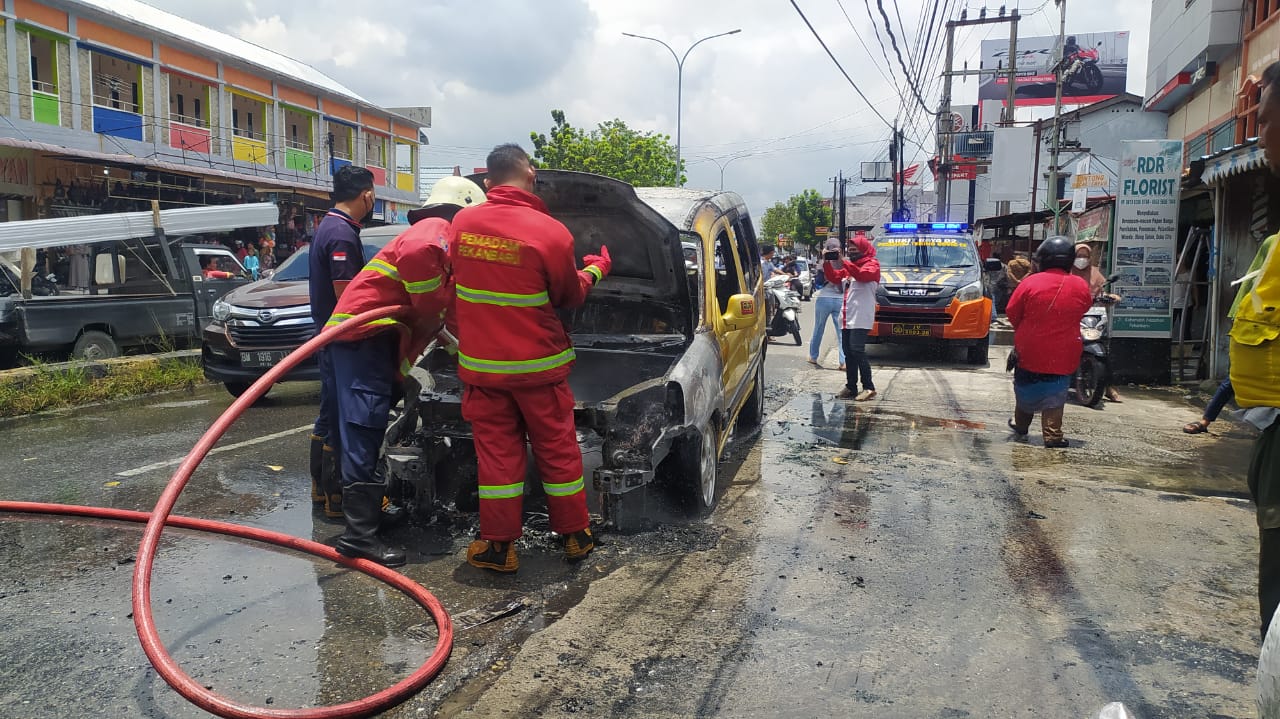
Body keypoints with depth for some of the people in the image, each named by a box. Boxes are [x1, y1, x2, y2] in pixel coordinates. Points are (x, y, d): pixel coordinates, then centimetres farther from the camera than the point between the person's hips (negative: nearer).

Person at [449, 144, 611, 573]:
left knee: (496, 452, 10)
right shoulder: (551, 232, -14)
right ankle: (576, 536, 25)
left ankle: (498, 546, 15)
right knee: (558, 450, 12)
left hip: (481, 364, 2)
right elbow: (570, 297, 1)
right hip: (538, 364, -2)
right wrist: (595, 271, 19)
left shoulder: (462, 223, -2)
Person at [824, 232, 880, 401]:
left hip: (861, 318, -8)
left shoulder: (872, 264, -2)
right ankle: (851, 387, 12)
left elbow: (862, 275, -21)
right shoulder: (849, 266, 22)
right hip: (847, 317, 8)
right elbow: (834, 277, 16)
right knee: (848, 353, 7)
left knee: (857, 351, -14)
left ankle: (869, 388, -10)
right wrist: (827, 262, 2)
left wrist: (844, 262, -24)